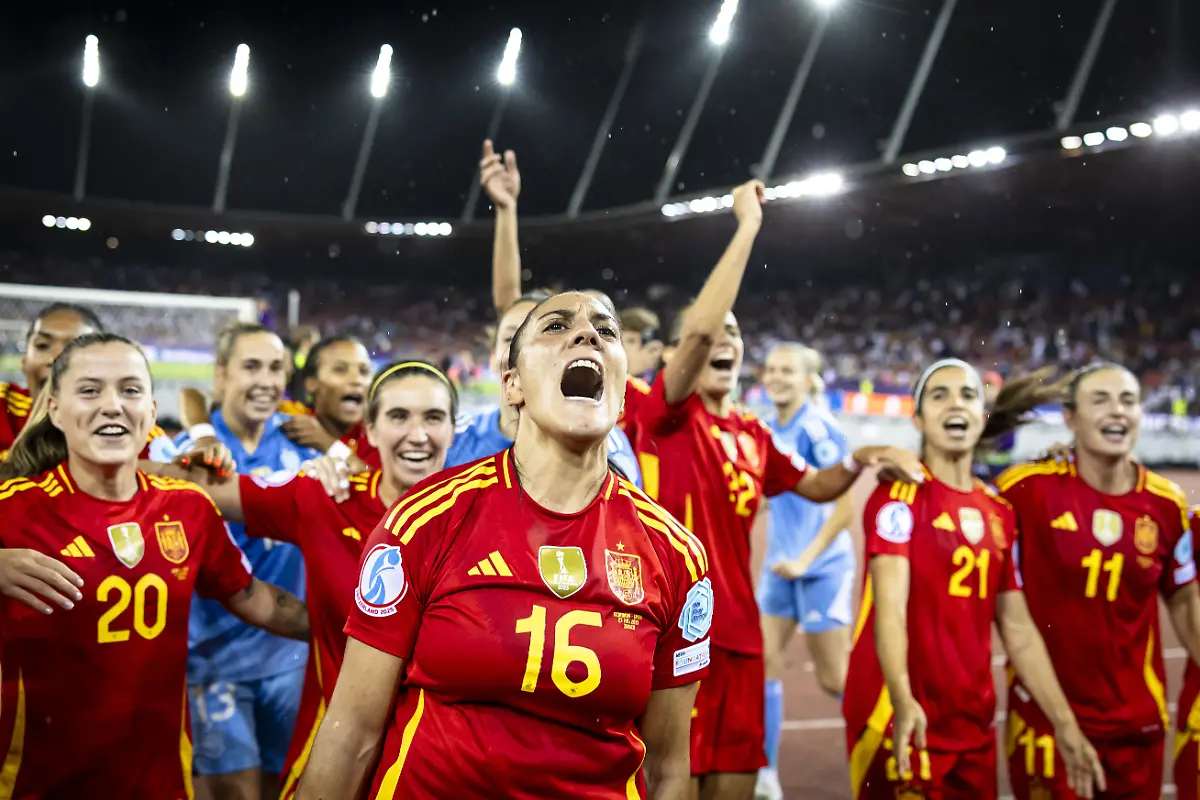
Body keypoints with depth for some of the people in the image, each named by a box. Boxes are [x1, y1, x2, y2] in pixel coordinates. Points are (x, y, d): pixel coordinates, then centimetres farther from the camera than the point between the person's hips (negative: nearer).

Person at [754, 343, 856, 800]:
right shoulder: (769, 429, 5)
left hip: (822, 566, -7)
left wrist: (806, 558, -21)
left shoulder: (817, 428, -17)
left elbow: (845, 504, -19)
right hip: (780, 565, 7)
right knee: (762, 662, 2)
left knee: (835, 678, 3)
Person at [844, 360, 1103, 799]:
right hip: (902, 719, -6)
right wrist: (902, 700, -34)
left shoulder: (1000, 512, 11)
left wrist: (1066, 725, 11)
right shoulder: (900, 494, -8)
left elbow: (1018, 629, 14)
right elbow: (890, 605, -20)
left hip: (973, 725, 6)